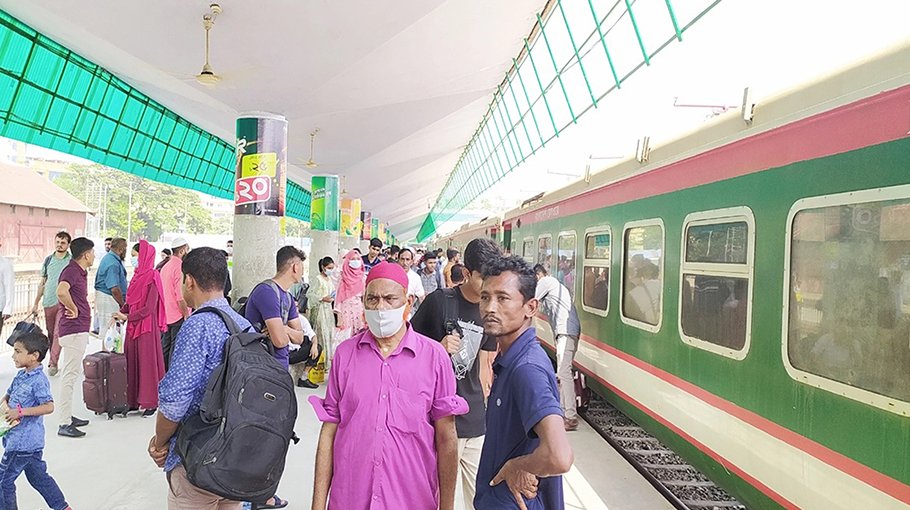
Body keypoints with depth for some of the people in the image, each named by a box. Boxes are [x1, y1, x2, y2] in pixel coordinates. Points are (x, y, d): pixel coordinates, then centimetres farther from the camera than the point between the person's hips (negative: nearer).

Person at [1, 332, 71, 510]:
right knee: (38, 476, 18)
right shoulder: (21, 376, 8)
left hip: (22, 441, -9)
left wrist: (20, 412, -26)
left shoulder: (39, 380, -18)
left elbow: (49, 407, -24)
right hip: (31, 441, 9)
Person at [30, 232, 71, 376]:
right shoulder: (48, 260, 10)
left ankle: (52, 363, -5)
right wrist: (36, 303, 14)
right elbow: (42, 283, 16)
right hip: (48, 302, 5)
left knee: (58, 333, -10)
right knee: (50, 334, 10)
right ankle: (53, 361, 20)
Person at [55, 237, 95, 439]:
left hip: (79, 330, 10)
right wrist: (73, 309, -22)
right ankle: (64, 424, -1)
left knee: (73, 374, 17)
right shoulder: (71, 271, -17)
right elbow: (61, 291, -36)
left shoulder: (81, 272, 14)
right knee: (70, 376, -6)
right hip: (73, 330, -10)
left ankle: (68, 416, 27)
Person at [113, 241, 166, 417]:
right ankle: (134, 400, 18)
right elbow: (129, 302, 16)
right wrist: (119, 314, 2)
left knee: (147, 362, 0)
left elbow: (149, 307, -16)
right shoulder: (138, 275, 12)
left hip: (146, 325, -8)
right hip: (133, 326, 8)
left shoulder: (152, 277, -12)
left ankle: (151, 402, 9)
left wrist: (127, 317, -12)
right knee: (131, 361, 9)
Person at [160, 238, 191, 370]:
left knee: (165, 346, 14)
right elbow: (181, 297, -21)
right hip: (178, 316, -9)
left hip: (166, 315, 9)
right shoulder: (180, 267, -16)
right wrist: (187, 315, -15)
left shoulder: (166, 266, 14)